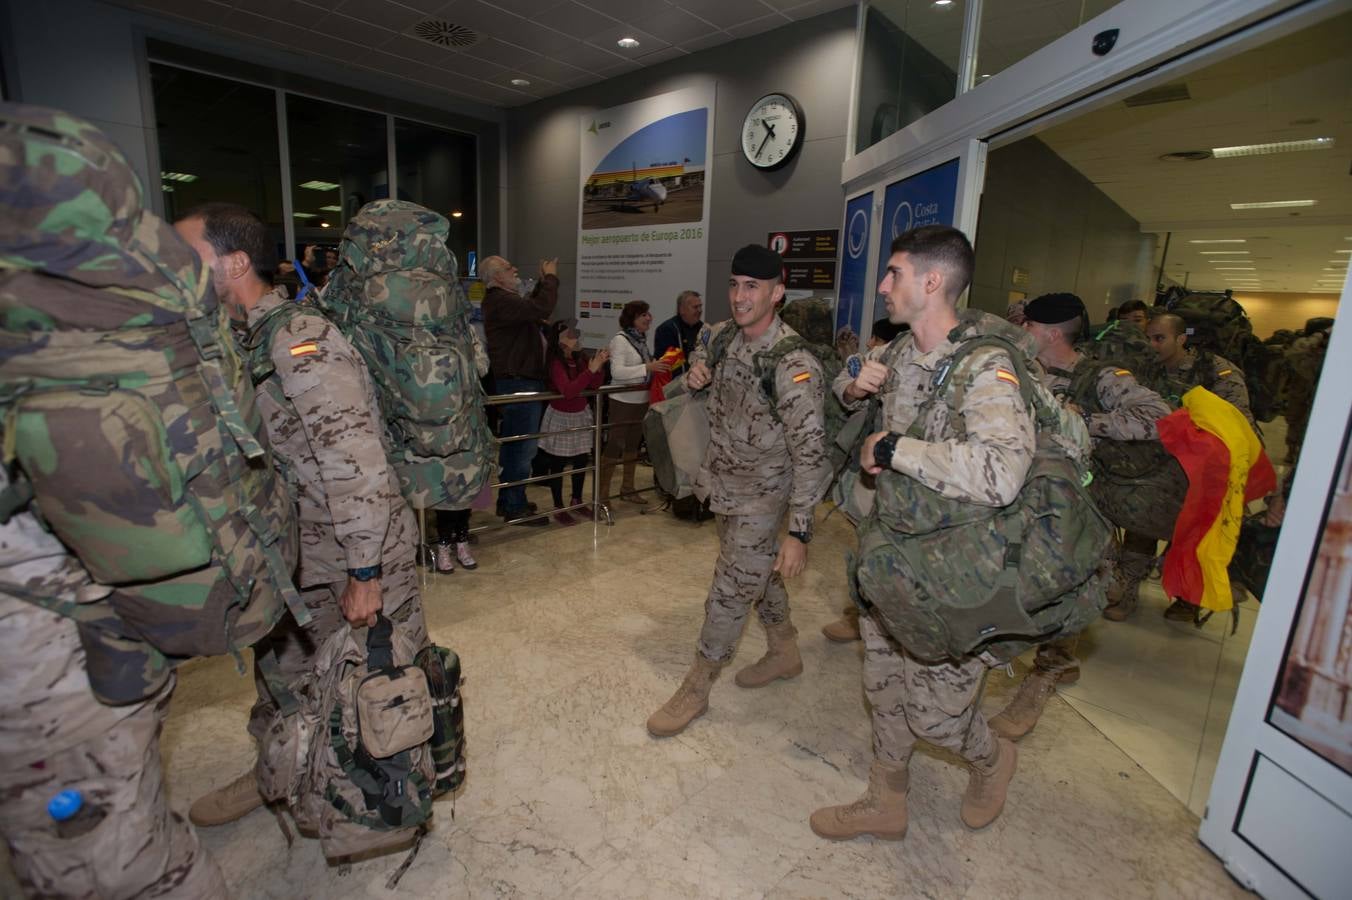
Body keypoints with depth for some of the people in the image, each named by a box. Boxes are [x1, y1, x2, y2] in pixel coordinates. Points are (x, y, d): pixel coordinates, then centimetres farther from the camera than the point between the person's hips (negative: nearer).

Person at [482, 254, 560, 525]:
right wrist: (551, 278, -15)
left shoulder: (501, 299, 17)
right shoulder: (501, 301, -17)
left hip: (513, 381, 11)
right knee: (522, 447, -7)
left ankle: (506, 501, 26)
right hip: (520, 383, -11)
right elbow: (541, 310, -30)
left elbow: (530, 307, 32)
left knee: (510, 444, 16)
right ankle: (516, 508, 0)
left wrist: (543, 281, 23)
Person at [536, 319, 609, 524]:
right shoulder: (556, 363, -21)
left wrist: (600, 366, -16)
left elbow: (595, 386, -1)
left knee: (581, 459, 13)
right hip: (560, 418, -7)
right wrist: (591, 369, -36)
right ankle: (558, 508, 14)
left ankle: (576, 501, 30)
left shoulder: (580, 359, -1)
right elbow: (568, 391, -35)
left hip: (581, 415, 7)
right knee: (558, 463, 3)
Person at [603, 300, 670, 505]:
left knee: (633, 445, 16)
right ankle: (602, 494, 7)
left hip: (641, 401, 8)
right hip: (623, 401, -8)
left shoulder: (642, 339, 8)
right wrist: (648, 368, -28)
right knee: (614, 446, -2)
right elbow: (617, 372, -23)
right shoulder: (620, 340, -13)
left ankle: (627, 489, 30)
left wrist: (659, 366, 0)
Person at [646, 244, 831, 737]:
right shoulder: (723, 335, -3)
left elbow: (809, 452, -24)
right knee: (758, 573, 22)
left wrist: (799, 532, -25)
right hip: (724, 483, 8)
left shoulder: (793, 364, -25)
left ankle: (696, 687, 21)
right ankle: (785, 652, 45)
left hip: (760, 498, -7)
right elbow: (701, 360, 21)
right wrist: (693, 376, -5)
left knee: (730, 591, 2)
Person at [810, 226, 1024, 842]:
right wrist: (853, 386, -3)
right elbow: (842, 388, 21)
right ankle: (885, 805, 42)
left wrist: (891, 447, -31)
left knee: (933, 711, 9)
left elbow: (1001, 472, -41)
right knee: (884, 689, 19)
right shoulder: (901, 353, 1)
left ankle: (991, 759, 44)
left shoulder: (985, 368, -23)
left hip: (953, 575, -7)